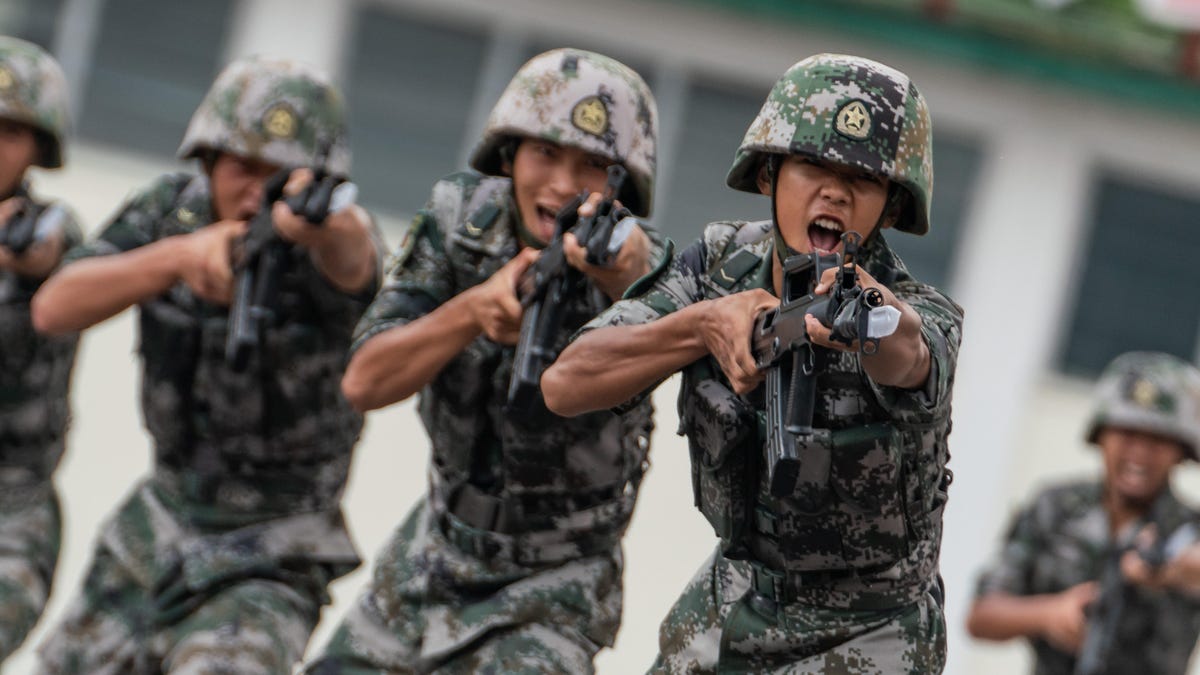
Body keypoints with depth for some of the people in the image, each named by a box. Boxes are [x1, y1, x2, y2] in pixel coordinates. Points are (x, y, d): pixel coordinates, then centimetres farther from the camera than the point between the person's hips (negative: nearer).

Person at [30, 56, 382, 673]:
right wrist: (178, 254, -37)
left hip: (272, 561, -5)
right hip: (161, 524, 5)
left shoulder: (321, 250, -21)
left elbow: (352, 257, -46)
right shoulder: (169, 210, -8)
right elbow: (54, 309, -20)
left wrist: (320, 218, -71)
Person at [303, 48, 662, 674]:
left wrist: (625, 265, -69)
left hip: (552, 591, -4)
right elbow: (364, 382, -19)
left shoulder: (635, 264, -23)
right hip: (437, 548, 4)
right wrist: (475, 308, -35)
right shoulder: (460, 216, -13)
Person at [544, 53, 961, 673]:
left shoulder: (923, 320, -24)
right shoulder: (720, 264, -11)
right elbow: (564, 386, -20)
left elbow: (904, 353, -49)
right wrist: (704, 322, -37)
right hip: (731, 607, 4)